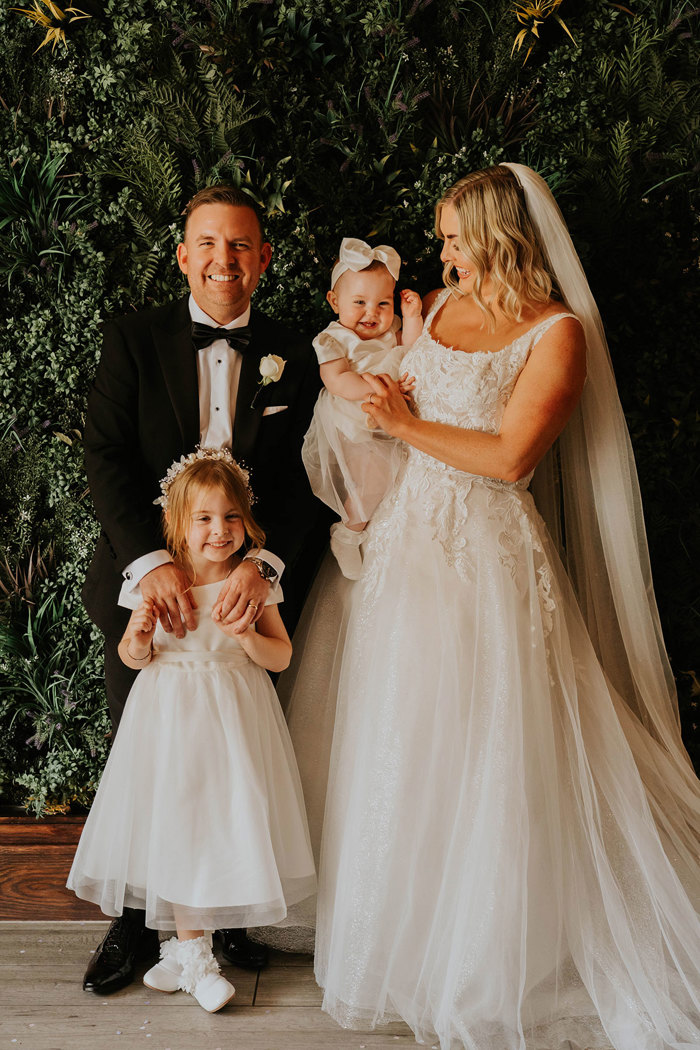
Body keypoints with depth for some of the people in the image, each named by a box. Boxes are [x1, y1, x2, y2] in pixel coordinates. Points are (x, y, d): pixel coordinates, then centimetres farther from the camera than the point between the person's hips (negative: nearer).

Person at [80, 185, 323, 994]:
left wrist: (264, 563, -20)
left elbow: (300, 480, -3)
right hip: (145, 585, 0)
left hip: (250, 587, 1)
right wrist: (150, 561, -21)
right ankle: (136, 924, 28)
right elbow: (105, 458, -8)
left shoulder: (293, 357, 3)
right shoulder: (133, 340, 0)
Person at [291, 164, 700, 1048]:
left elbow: (509, 456, -16)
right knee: (396, 744, 12)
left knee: (485, 752, -1)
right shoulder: (439, 306, 12)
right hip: (407, 540, 7)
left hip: (487, 553, -7)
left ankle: (491, 959, 19)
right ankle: (400, 931, 31)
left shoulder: (558, 332, -8)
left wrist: (407, 424, -9)